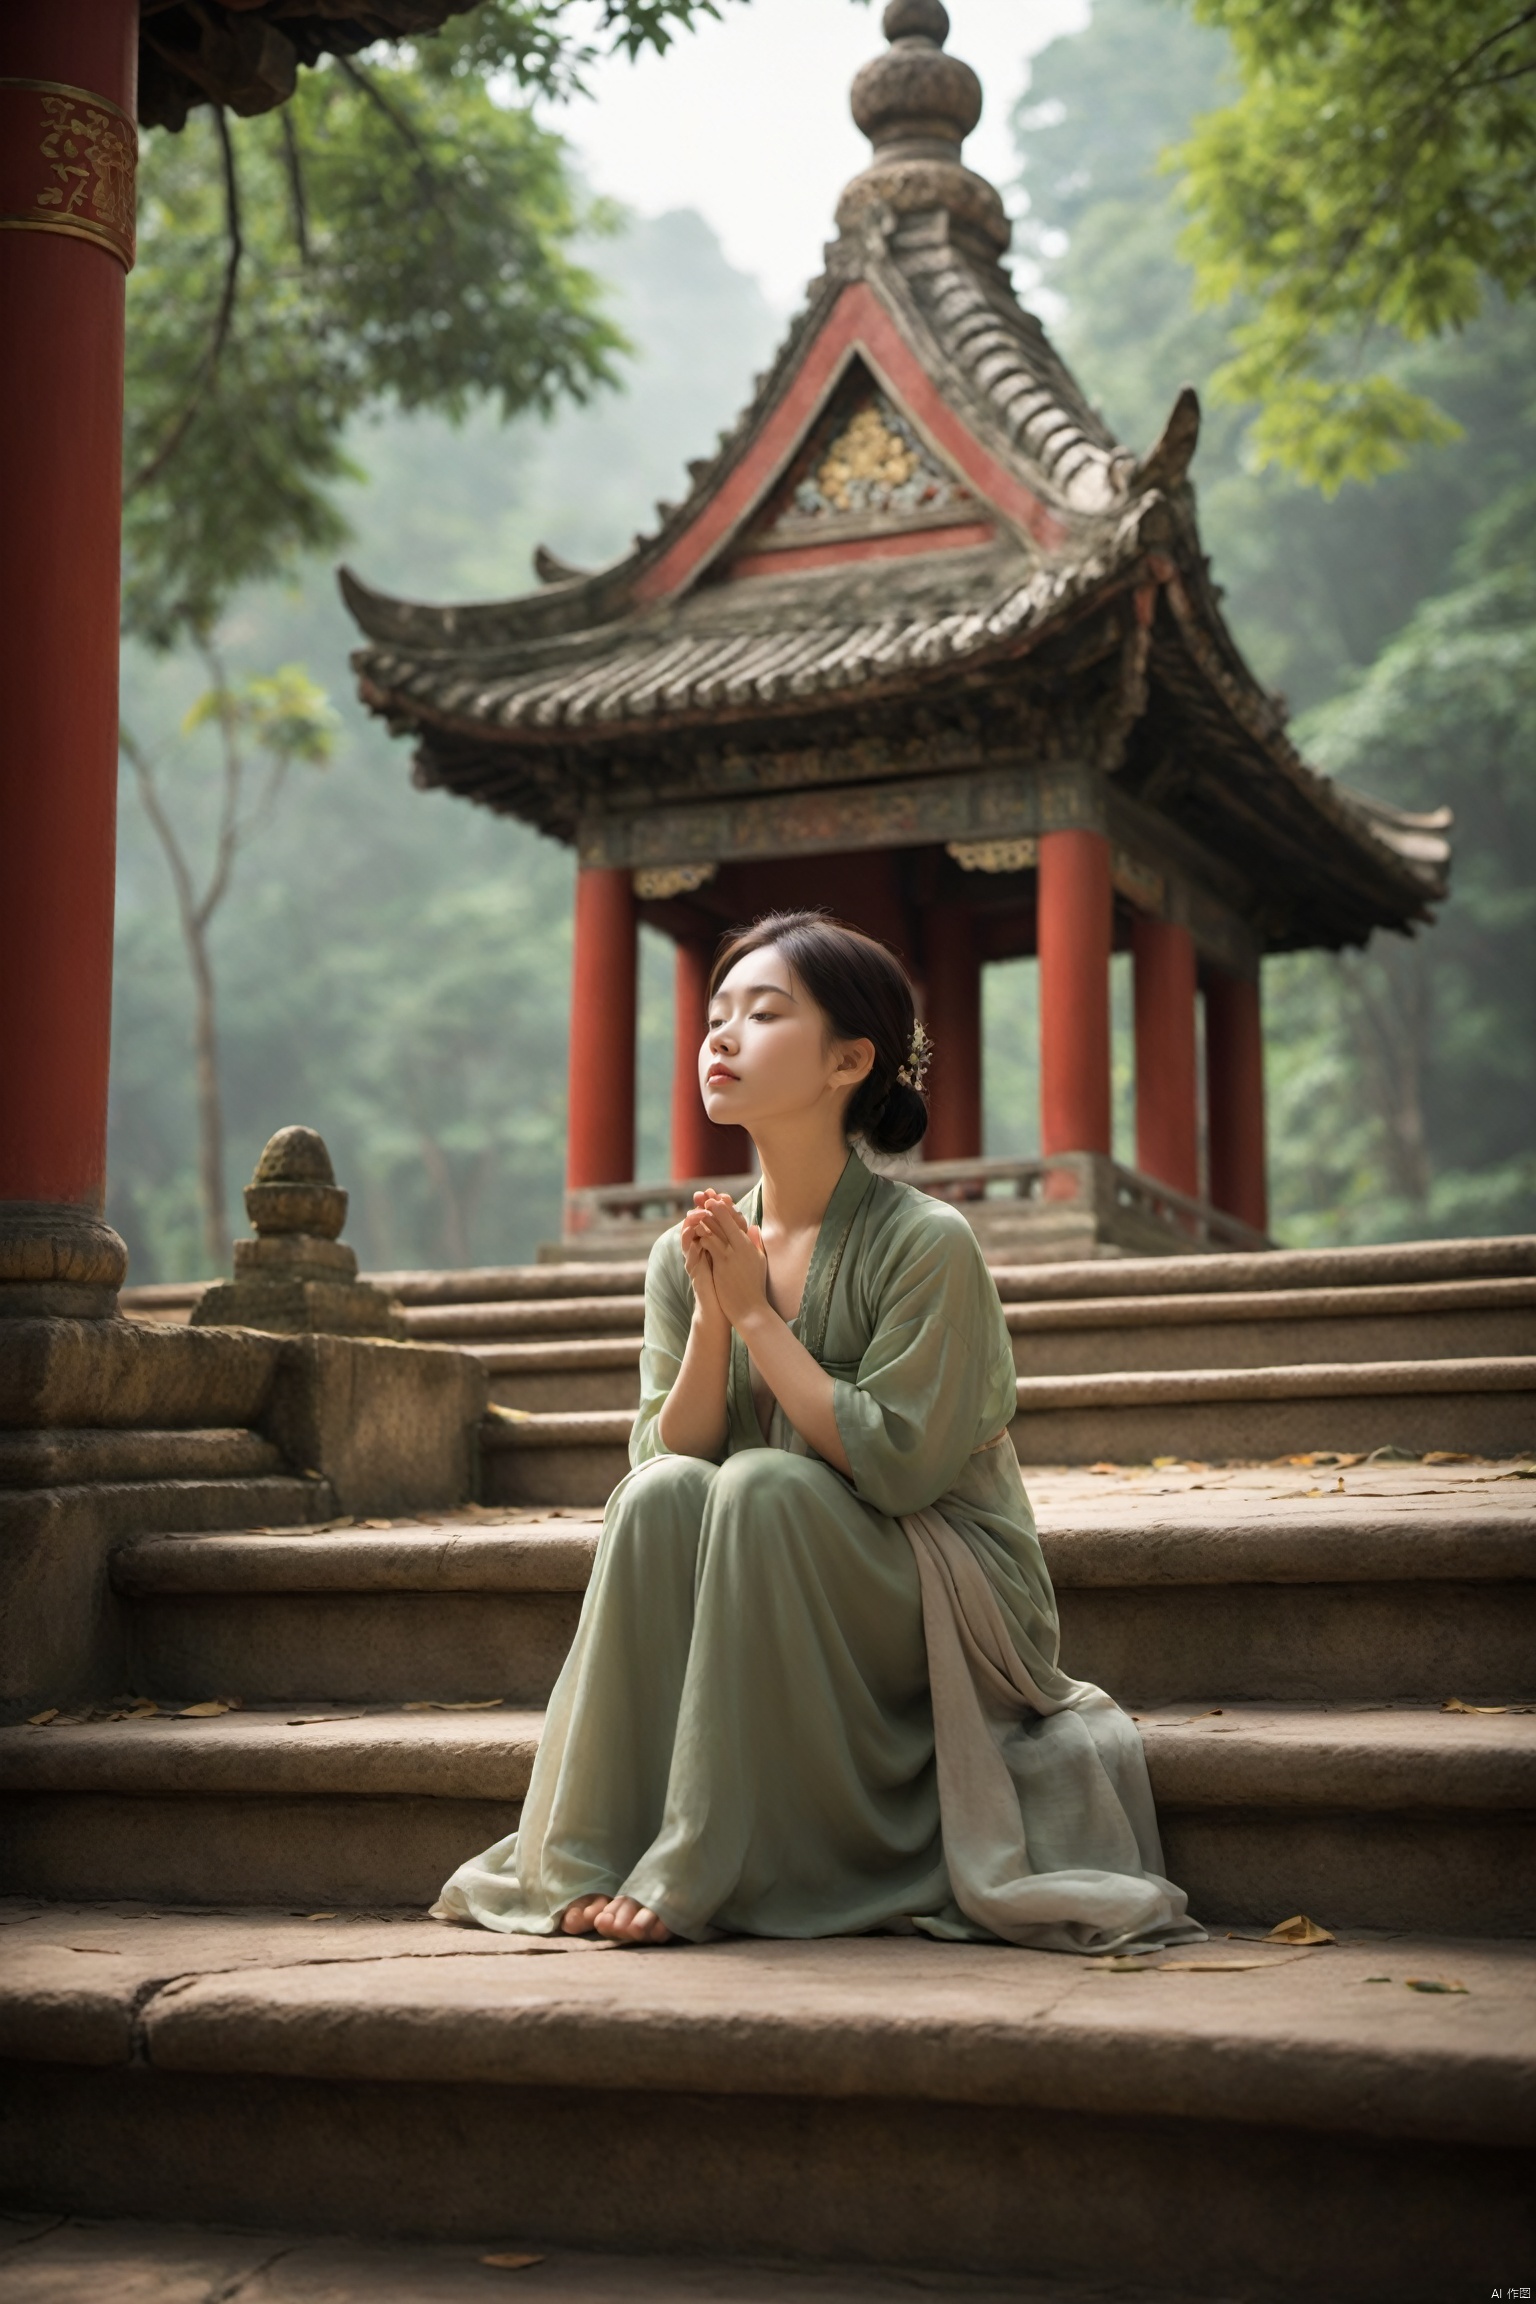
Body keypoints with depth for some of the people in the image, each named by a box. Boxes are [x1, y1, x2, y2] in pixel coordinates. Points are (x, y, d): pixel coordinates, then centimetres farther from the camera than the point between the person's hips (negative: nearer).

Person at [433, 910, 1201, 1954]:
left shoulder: (927, 1244, -13)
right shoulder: (691, 1256, 3)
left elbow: (891, 1464, -20)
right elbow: (668, 1457, -3)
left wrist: (757, 1316, -16)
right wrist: (711, 1316, -16)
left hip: (943, 1618, -4)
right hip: (767, 1642, 4)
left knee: (762, 1486, -29)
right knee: (663, 1493, -24)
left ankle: (699, 1873, -24)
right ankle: (596, 1861, -21)